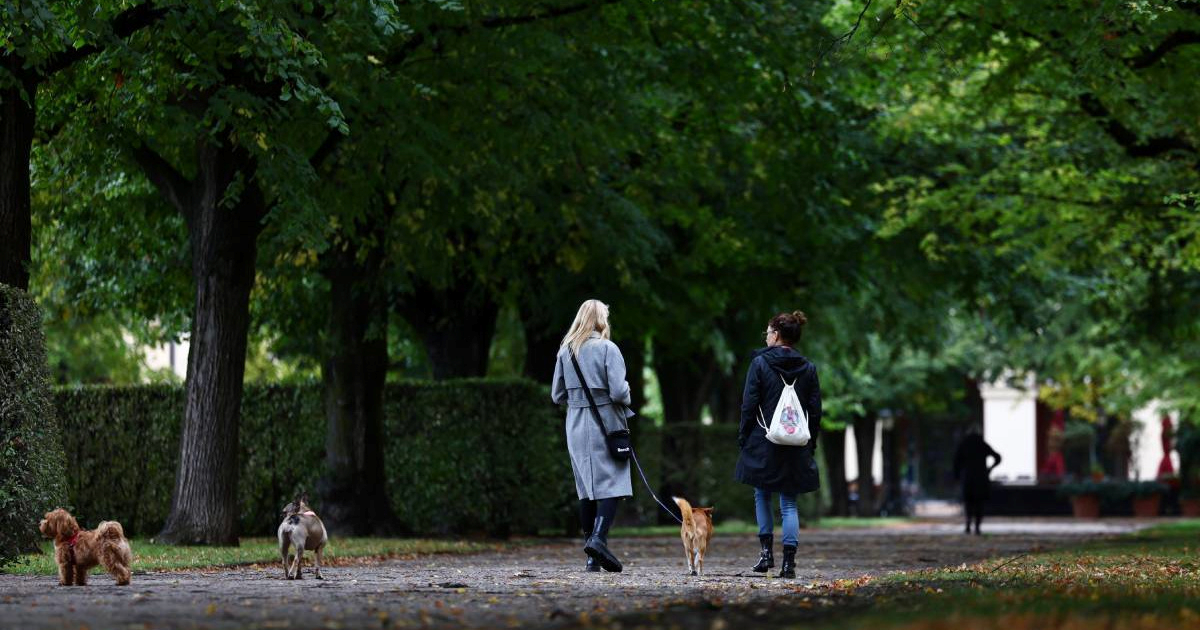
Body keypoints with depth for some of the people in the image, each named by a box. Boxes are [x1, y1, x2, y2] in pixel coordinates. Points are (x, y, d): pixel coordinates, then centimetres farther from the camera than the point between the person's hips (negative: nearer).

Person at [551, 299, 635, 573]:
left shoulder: (565, 351, 6)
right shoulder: (607, 349, -8)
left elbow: (558, 395, 9)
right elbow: (618, 391, -15)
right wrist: (627, 399, 6)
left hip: (576, 425, 5)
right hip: (605, 424, -5)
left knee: (587, 489, 8)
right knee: (611, 485, -5)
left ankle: (593, 557, 7)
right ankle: (598, 537, -26)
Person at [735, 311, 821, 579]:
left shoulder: (760, 363, -6)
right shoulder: (808, 368, 4)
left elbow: (749, 405, -6)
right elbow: (815, 410, 6)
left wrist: (744, 437, 2)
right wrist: (810, 443, 13)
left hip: (763, 445, -3)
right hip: (797, 446, 3)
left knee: (762, 495, 16)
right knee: (789, 503, 6)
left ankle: (767, 550, 8)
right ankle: (789, 561, -2)